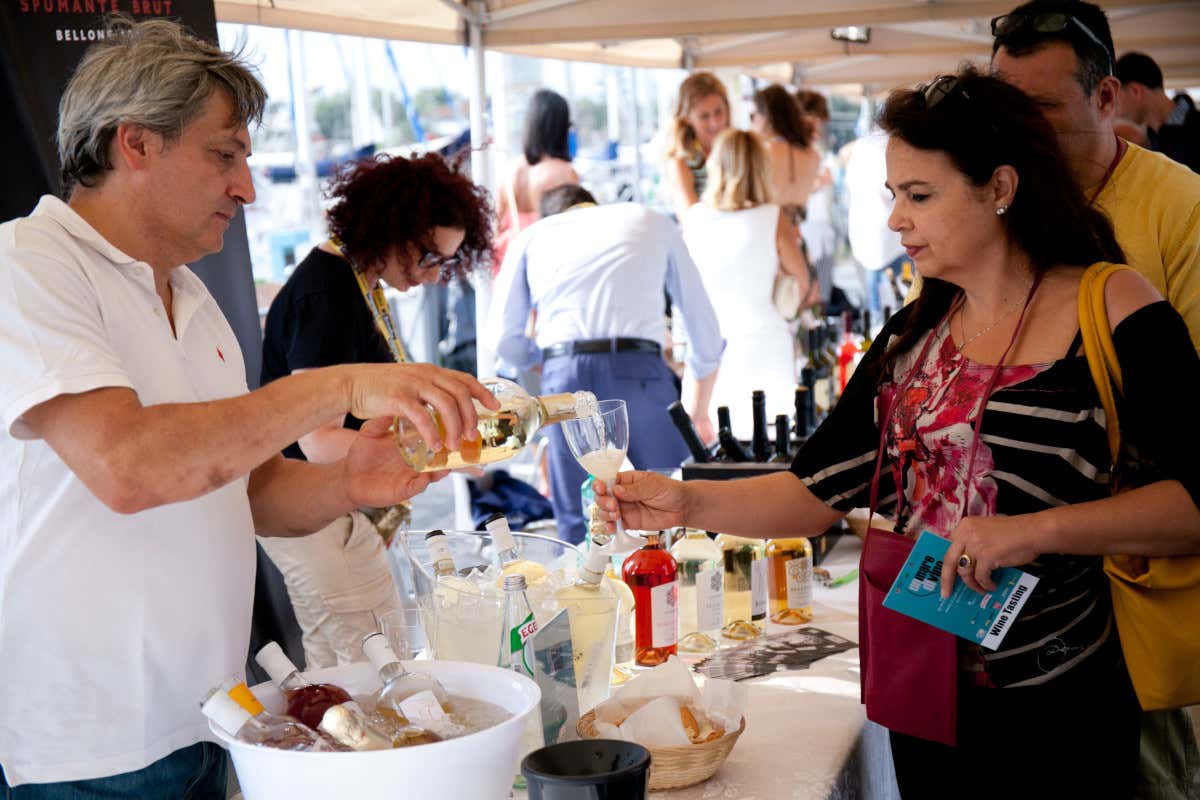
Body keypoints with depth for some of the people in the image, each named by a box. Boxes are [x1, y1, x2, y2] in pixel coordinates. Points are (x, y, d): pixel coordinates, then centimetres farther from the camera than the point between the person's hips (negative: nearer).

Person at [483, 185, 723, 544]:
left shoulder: (532, 236, 22)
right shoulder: (653, 222, 23)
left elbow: (503, 338, 13)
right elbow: (703, 325, 23)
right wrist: (699, 410, 33)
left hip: (564, 375, 1)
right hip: (639, 370, -1)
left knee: (577, 524, 5)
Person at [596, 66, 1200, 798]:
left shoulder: (1110, 307, -10)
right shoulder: (914, 335, 8)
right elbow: (820, 491, 4)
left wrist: (1036, 530, -28)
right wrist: (688, 503, -10)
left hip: (1058, 708, -5)